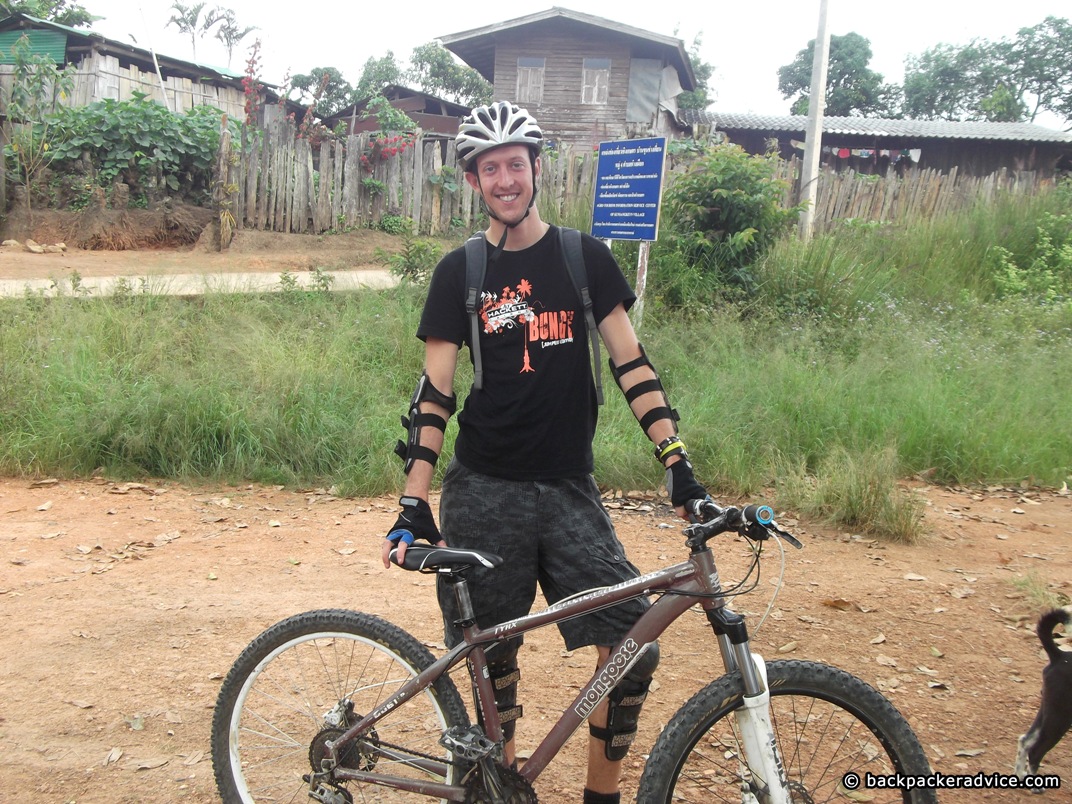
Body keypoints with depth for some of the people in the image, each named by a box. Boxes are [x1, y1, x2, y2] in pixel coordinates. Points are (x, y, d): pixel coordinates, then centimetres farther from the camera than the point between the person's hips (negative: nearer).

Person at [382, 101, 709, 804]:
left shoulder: (586, 257, 4)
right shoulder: (460, 271, 3)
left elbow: (630, 363, 2)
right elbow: (435, 391, 0)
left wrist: (679, 461, -8)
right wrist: (414, 504, -7)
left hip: (569, 489, 1)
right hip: (482, 493, 0)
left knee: (635, 647, -7)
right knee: (493, 657, 7)